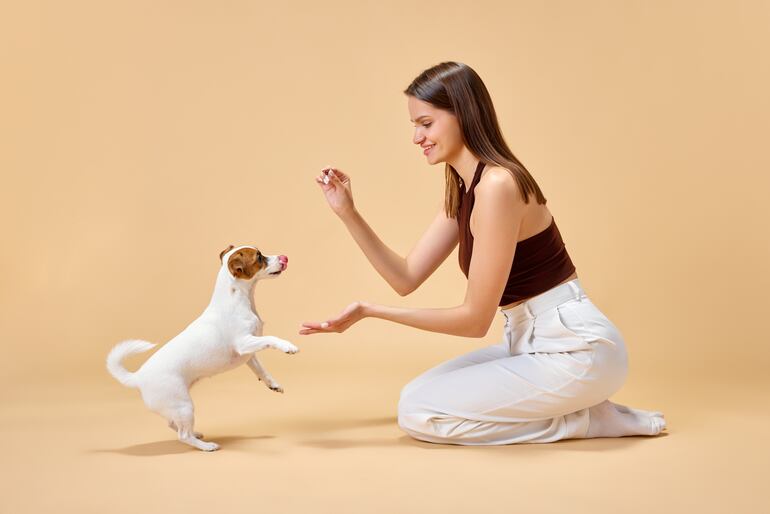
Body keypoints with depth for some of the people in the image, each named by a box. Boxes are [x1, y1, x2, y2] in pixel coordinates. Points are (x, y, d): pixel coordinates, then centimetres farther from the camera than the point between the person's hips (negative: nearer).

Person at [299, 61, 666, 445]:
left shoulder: (496, 185, -22)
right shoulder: (462, 191, 8)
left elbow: (476, 319, -20)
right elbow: (406, 278, 6)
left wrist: (370, 310, -18)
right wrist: (348, 213, -2)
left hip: (576, 352, -10)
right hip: (534, 344, 10)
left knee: (418, 412, -8)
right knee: (420, 393, 15)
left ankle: (587, 419, -2)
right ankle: (575, 407, 12)